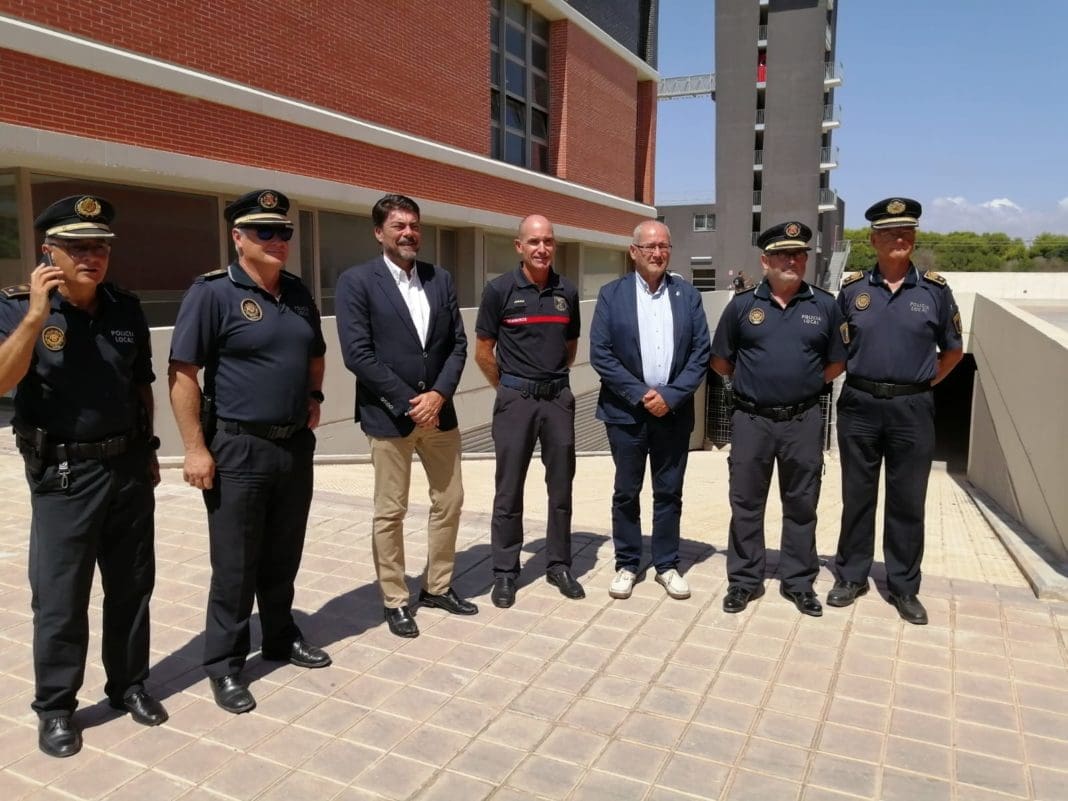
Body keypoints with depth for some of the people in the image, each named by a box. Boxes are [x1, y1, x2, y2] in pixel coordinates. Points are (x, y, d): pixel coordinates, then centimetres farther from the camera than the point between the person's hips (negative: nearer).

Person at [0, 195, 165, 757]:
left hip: (128, 466, 4)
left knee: (132, 584, 13)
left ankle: (129, 683, 30)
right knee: (59, 595, 4)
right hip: (63, 474, -4)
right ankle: (55, 707, 21)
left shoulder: (127, 309, 4)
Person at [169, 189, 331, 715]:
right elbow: (182, 374, -14)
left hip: (295, 445, 6)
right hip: (238, 448, -6)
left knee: (283, 555, 18)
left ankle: (281, 638, 36)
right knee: (235, 564, 5)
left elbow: (315, 353, 25)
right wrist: (196, 449, -16)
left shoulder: (298, 292, 9)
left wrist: (313, 396, 9)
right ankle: (224, 665, 21)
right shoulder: (212, 292, -11)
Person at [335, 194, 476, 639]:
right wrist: (408, 401, -15)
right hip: (388, 415, -5)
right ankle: (395, 600, 21)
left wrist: (439, 394, -9)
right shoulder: (356, 281, -7)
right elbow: (357, 354, -14)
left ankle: (437, 586, 31)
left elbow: (458, 343, 6)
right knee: (390, 512, 5)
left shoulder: (441, 279, 8)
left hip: (439, 410, 5)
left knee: (449, 502, 13)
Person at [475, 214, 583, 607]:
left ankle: (559, 565, 24)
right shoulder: (499, 290, -6)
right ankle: (505, 572, 16)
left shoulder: (567, 292, 4)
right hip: (515, 400, -3)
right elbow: (483, 353, 0)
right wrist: (510, 388, 6)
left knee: (561, 486, 10)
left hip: (559, 397, 3)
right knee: (509, 490, 4)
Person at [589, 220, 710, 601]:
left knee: (669, 493, 10)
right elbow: (600, 354, -6)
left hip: (674, 411, 2)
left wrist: (670, 396, -11)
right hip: (626, 411, -1)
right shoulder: (612, 294, -1)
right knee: (626, 493, 8)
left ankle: (667, 565, 24)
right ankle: (626, 565, 22)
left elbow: (701, 353, 1)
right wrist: (640, 394, -13)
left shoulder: (688, 295, 5)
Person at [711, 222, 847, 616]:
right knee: (746, 503, 8)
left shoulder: (824, 305, 3)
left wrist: (803, 384, 6)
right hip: (751, 420, 0)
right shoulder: (743, 304, 1)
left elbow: (836, 363, 11)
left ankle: (798, 581, 25)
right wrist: (753, 382, 8)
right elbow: (720, 361, 9)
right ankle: (744, 579, 22)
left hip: (803, 421, 1)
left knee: (801, 505, 11)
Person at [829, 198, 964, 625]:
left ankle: (904, 587, 21)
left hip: (912, 410, 0)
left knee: (907, 502, 7)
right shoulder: (852, 288, 1)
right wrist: (858, 377, 5)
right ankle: (851, 575, 24)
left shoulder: (935, 289, 1)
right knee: (857, 497, 10)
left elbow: (953, 350, 11)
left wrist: (922, 384, 6)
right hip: (860, 406, 0)